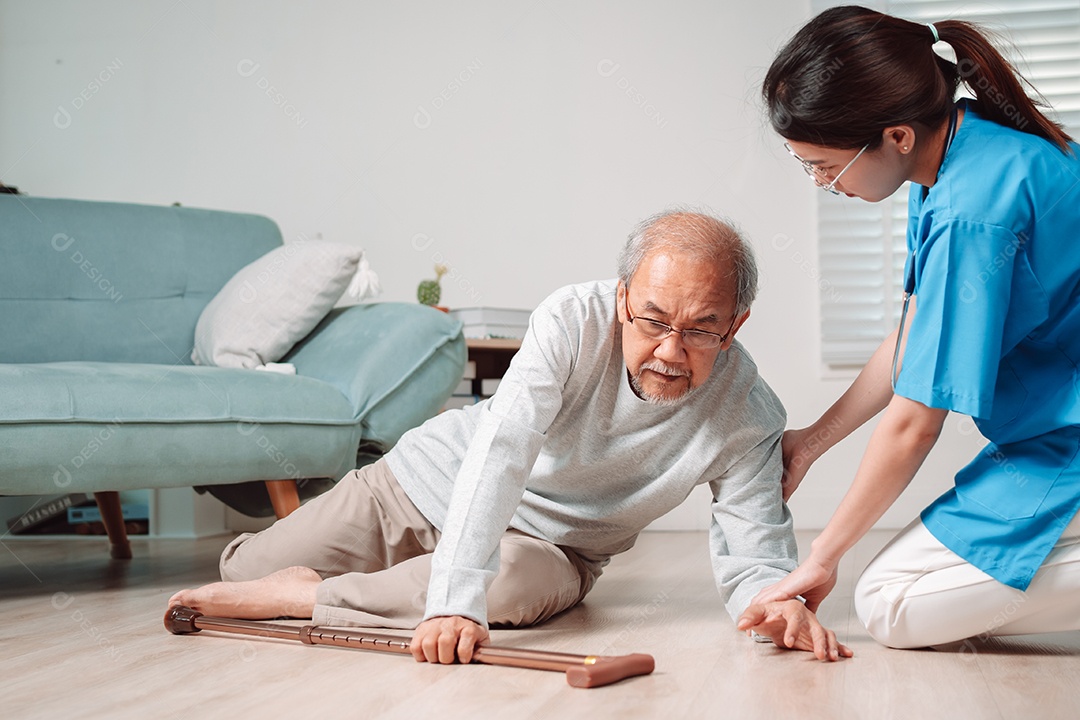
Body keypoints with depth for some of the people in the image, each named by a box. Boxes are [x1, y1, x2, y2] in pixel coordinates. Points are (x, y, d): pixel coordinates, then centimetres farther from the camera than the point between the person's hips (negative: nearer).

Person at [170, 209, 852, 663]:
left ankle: (305, 595, -20)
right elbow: (500, 451, -36)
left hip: (544, 540, 0)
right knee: (245, 566, 4)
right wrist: (455, 601, -49)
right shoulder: (575, 319, -27)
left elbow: (756, 557, -18)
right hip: (433, 480, 1)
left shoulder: (749, 417, -21)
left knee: (522, 582, -39)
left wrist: (779, 601, -45)